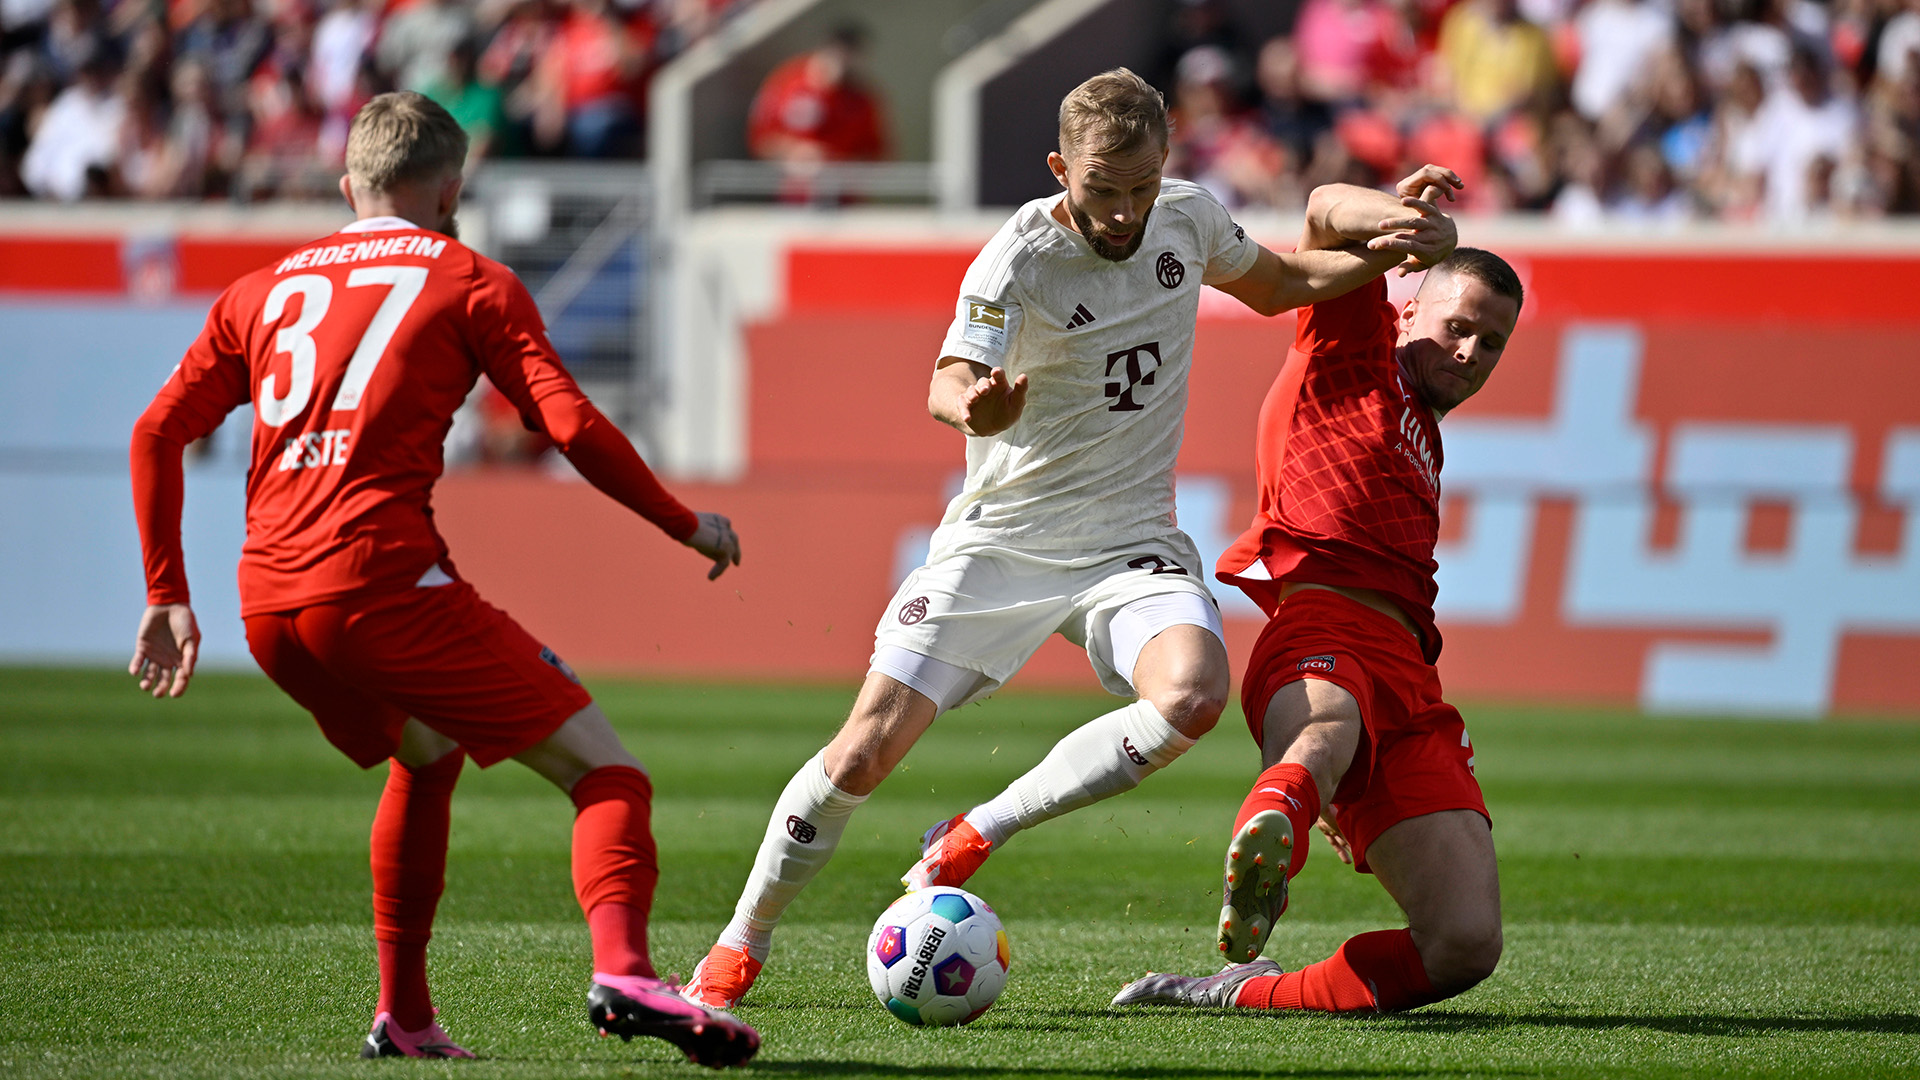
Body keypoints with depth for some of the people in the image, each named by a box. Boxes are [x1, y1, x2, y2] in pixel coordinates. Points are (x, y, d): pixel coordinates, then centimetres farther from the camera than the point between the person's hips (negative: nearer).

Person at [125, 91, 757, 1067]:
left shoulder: (261, 291, 23)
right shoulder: (471, 284, 8)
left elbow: (156, 434, 20)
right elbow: (574, 429, -2)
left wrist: (168, 597, 26)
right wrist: (687, 527, 10)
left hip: (266, 607, 6)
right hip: (382, 579, -6)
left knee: (426, 756, 33)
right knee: (608, 774, -4)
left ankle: (402, 1015, 29)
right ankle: (622, 971, -31)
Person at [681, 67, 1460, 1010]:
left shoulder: (1188, 218, -1)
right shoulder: (1019, 260, -17)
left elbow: (1274, 285, 20)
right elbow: (947, 384, -32)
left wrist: (1378, 254, 2)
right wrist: (972, 404, -57)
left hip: (1132, 543, 3)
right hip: (1001, 538, -3)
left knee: (1192, 698, -29)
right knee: (865, 752, -10)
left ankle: (977, 835, -13)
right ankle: (740, 946, 13)